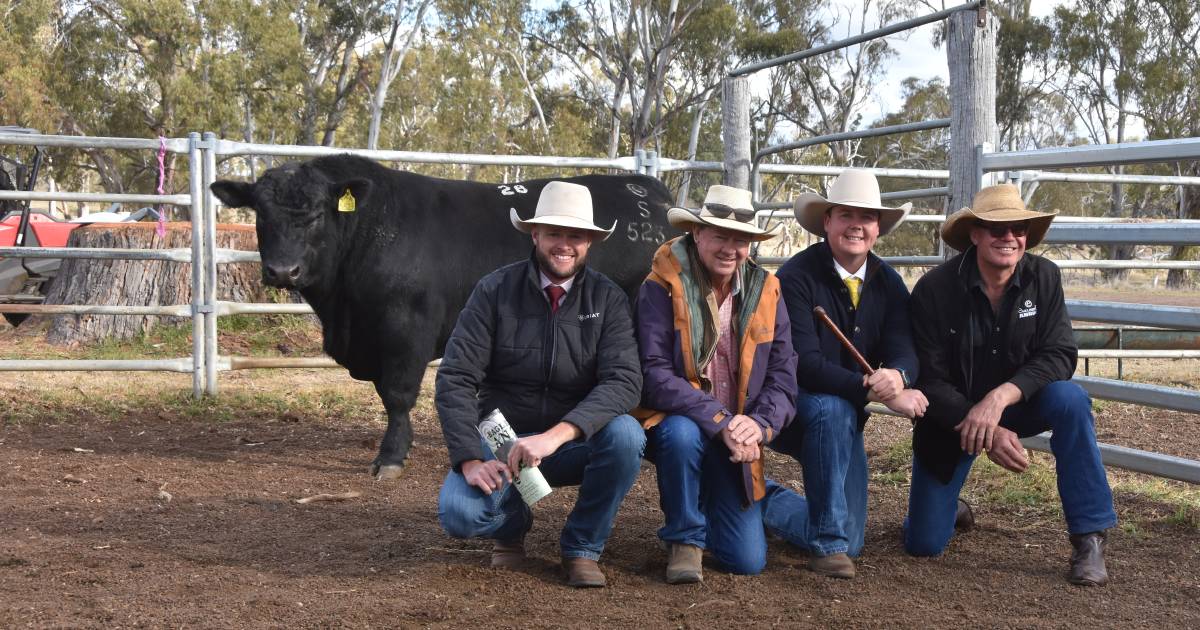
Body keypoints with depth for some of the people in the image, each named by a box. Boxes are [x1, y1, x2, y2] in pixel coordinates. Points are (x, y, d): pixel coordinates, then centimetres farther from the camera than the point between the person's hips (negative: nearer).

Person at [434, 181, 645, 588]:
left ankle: (583, 546, -5)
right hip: (501, 440, -1)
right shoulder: (495, 291, -9)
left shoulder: (607, 299, -6)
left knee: (626, 435, -30)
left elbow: (625, 379, -20)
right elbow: (455, 379, -12)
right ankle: (513, 520, 11)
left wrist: (557, 435, -35)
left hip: (577, 443, 1)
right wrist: (471, 460, -26)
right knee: (460, 513, -28)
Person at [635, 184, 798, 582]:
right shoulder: (662, 287, -13)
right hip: (678, 422, -3)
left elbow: (783, 376, -3)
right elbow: (654, 374, -21)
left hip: (738, 437, 3)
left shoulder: (765, 291, 0)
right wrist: (718, 420, -30)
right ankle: (684, 538, -12)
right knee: (682, 433, -40)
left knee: (748, 561, -4)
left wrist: (760, 424, -22)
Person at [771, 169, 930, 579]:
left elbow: (904, 350, -12)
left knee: (850, 541, 6)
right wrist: (878, 392, -33)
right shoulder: (795, 277, -19)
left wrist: (897, 376, -36)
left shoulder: (888, 283, -1)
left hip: (845, 418, 6)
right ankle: (827, 544, -27)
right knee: (833, 408, -40)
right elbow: (804, 364, -27)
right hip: (785, 409, -6)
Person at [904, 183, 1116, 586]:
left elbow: (1059, 357, -18)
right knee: (923, 544, -6)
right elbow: (929, 381, -17)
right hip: (952, 418, -1)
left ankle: (1089, 540, -22)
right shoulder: (934, 290, -18)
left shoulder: (1044, 277, -11)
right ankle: (945, 501, 33)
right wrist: (985, 434, -30)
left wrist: (1000, 396, -34)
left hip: (1019, 406, 1)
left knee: (1070, 399, -32)